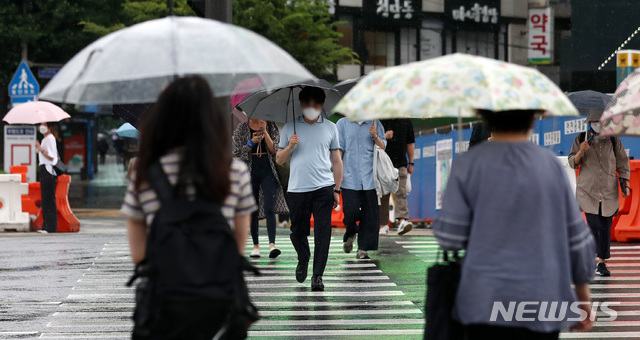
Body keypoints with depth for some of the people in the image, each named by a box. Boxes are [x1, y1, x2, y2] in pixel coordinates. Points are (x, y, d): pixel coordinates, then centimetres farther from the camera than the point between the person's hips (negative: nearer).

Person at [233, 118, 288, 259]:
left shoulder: (271, 127, 7)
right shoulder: (241, 129, 7)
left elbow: (274, 150, -1)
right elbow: (237, 152, 3)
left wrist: (265, 132, -11)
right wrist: (251, 143, -12)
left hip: (268, 171, -1)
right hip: (250, 172, 1)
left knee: (269, 209, -14)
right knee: (252, 211, 3)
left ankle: (272, 245, -21)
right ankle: (256, 246, 13)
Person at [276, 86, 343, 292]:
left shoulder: (330, 128, 10)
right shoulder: (290, 127, 10)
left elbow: (337, 160, 12)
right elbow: (279, 160, 12)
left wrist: (337, 190, 6)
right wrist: (290, 147, -9)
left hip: (323, 188, -1)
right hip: (297, 189, 1)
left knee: (322, 233, -7)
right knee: (297, 232, 5)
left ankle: (318, 276, -5)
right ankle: (303, 260, 34)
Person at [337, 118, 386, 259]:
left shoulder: (375, 124, 12)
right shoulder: (342, 124, 10)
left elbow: (383, 147, 12)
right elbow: (338, 149, 8)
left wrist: (375, 137, -7)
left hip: (369, 177, 1)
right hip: (350, 177, -1)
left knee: (369, 213, -3)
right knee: (351, 211, -9)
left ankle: (363, 248, 4)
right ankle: (350, 234, 23)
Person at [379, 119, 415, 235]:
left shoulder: (406, 122, 8)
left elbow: (410, 143, 15)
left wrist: (411, 163, 14)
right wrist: (384, 137, -16)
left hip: (400, 165, 0)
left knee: (400, 193, -14)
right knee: (383, 196, 4)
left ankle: (402, 221, -26)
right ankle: (384, 225, 12)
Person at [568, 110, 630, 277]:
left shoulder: (613, 140, 4)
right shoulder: (581, 139, 2)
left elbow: (622, 163, 9)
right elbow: (572, 163, 4)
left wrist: (625, 184, 0)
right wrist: (580, 152, -16)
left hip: (609, 190, 1)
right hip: (588, 189, -1)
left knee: (606, 227, -1)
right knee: (594, 223, -12)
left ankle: (602, 263, 5)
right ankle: (595, 258, 2)